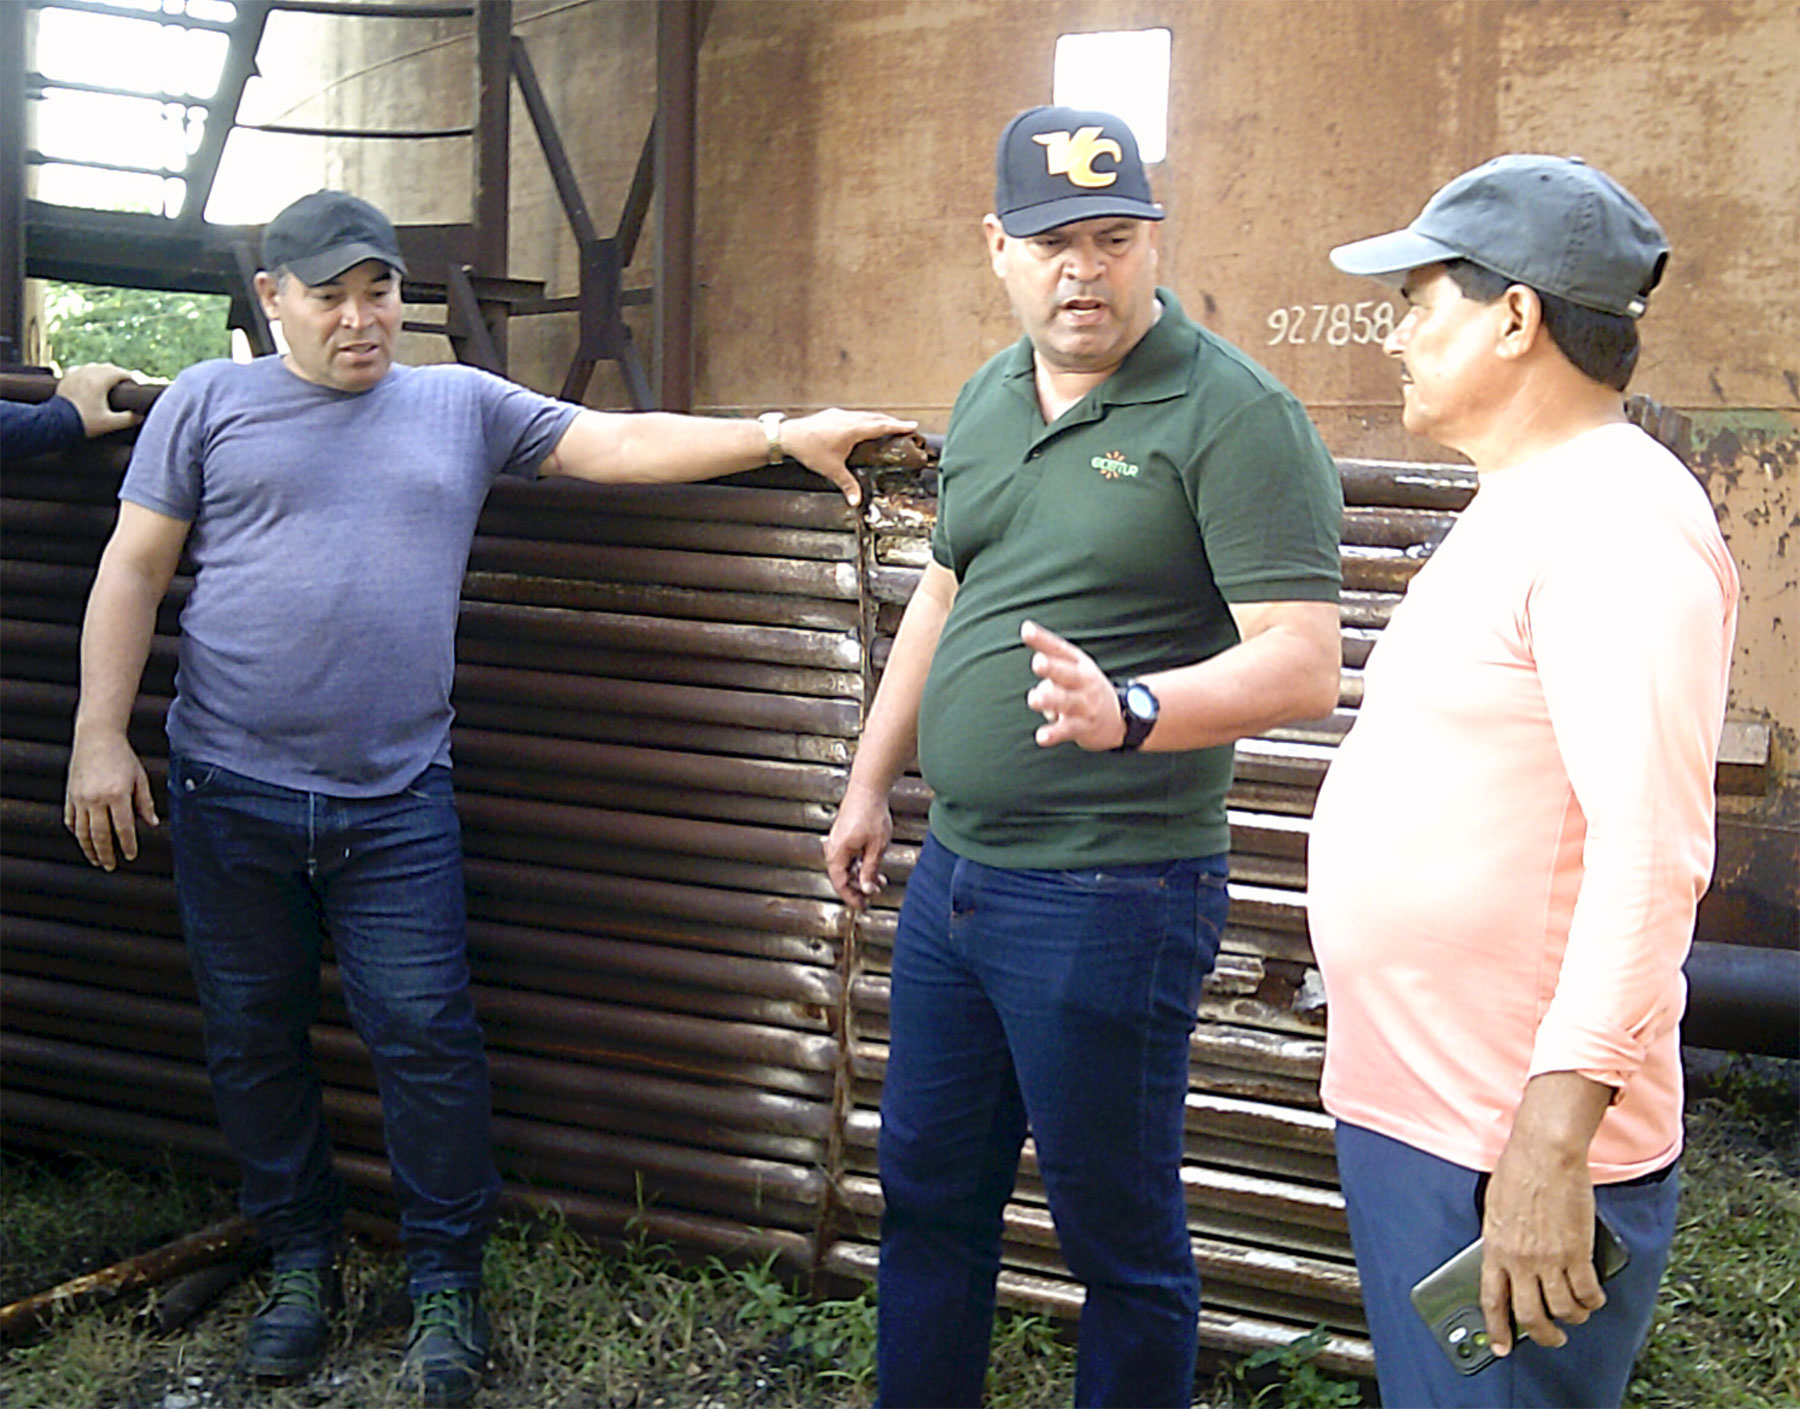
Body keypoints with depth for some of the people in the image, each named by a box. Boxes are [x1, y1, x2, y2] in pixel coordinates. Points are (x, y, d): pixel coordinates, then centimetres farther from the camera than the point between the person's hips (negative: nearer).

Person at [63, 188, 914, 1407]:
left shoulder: (461, 405, 10)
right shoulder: (210, 402, 6)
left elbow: (620, 445, 3)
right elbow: (133, 573, 4)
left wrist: (780, 435, -7)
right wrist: (101, 736, -3)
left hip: (395, 799, 0)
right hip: (229, 790, 0)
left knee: (425, 1036, -3)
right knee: (255, 1039, 9)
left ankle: (447, 1281, 13)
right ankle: (301, 1260, 27)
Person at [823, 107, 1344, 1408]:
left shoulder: (1235, 414, -14)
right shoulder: (988, 401, 10)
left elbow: (1302, 662, -21)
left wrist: (1128, 710, -37)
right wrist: (872, 783, 24)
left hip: (1113, 895, -7)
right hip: (955, 871, 8)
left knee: (1119, 1229, 7)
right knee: (928, 1191, 20)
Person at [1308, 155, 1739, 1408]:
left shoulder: (1618, 522, -18)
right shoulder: (1524, 507, 15)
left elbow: (1650, 855, -27)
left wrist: (1552, 1137, -30)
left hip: (1509, 1155, -10)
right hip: (1416, 1111, 10)